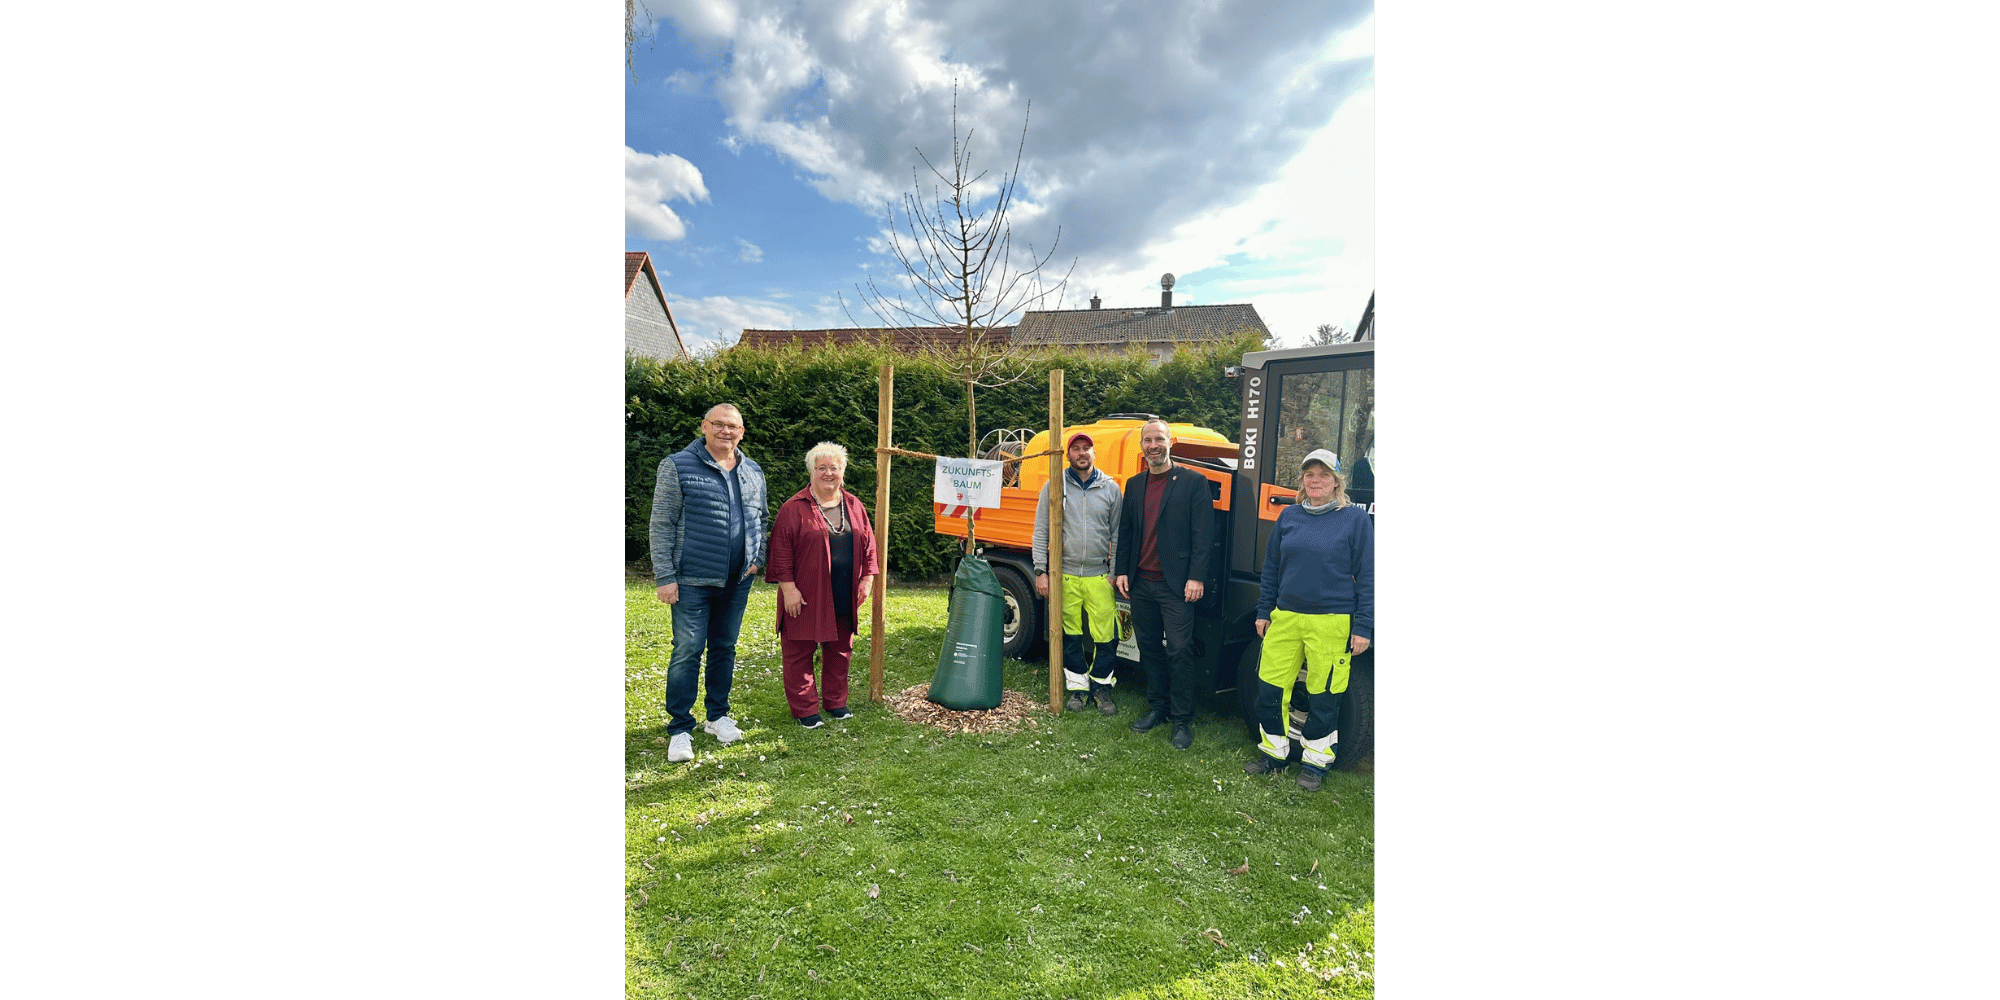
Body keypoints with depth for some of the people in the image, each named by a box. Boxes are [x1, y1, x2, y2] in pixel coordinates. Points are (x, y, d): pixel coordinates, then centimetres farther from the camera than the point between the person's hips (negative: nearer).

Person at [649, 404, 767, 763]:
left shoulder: (753, 473, 10)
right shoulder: (678, 467, -5)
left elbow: (760, 520, 20)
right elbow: (662, 526, -6)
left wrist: (757, 559, 6)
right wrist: (665, 576, -11)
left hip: (738, 581, 5)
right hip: (693, 581, -5)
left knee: (725, 648, 14)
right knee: (687, 651, -2)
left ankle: (717, 716, 28)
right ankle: (680, 728, 11)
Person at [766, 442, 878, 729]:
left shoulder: (854, 506, 9)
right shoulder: (794, 508, -6)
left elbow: (868, 544, 13)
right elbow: (780, 549, -8)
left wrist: (867, 578, 7)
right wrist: (788, 587, -13)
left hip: (844, 598, 4)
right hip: (806, 598, -4)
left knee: (841, 650, 14)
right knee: (799, 652, 4)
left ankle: (835, 701, 30)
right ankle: (804, 708, 17)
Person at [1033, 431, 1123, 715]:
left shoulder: (1110, 487, 6)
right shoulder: (1054, 486, 4)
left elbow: (1117, 534, 9)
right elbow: (1041, 531, 4)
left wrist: (1115, 572, 3)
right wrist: (1041, 571, -2)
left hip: (1099, 577, 0)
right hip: (1064, 576, 0)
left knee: (1107, 637, -1)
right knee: (1070, 636, 8)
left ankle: (1102, 686, 19)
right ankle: (1078, 686, 24)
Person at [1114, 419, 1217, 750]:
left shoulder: (1194, 482, -3)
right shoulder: (1134, 484, 13)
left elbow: (1203, 533, -8)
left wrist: (1196, 577, -13)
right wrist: (1122, 571, 8)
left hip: (1175, 585, -5)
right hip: (1140, 583, 5)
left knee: (1179, 652, -2)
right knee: (1149, 648, 14)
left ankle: (1182, 720, 10)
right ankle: (1157, 707, 28)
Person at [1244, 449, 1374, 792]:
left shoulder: (1356, 518, -2)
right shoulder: (1288, 516, 8)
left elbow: (1367, 576, -2)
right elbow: (1271, 567, 15)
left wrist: (1363, 627, -5)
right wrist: (1263, 611, 14)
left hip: (1331, 623, -3)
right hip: (1285, 618, 4)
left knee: (1323, 695, 7)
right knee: (1270, 686, 7)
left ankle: (1315, 761, 26)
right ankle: (1273, 751, 27)